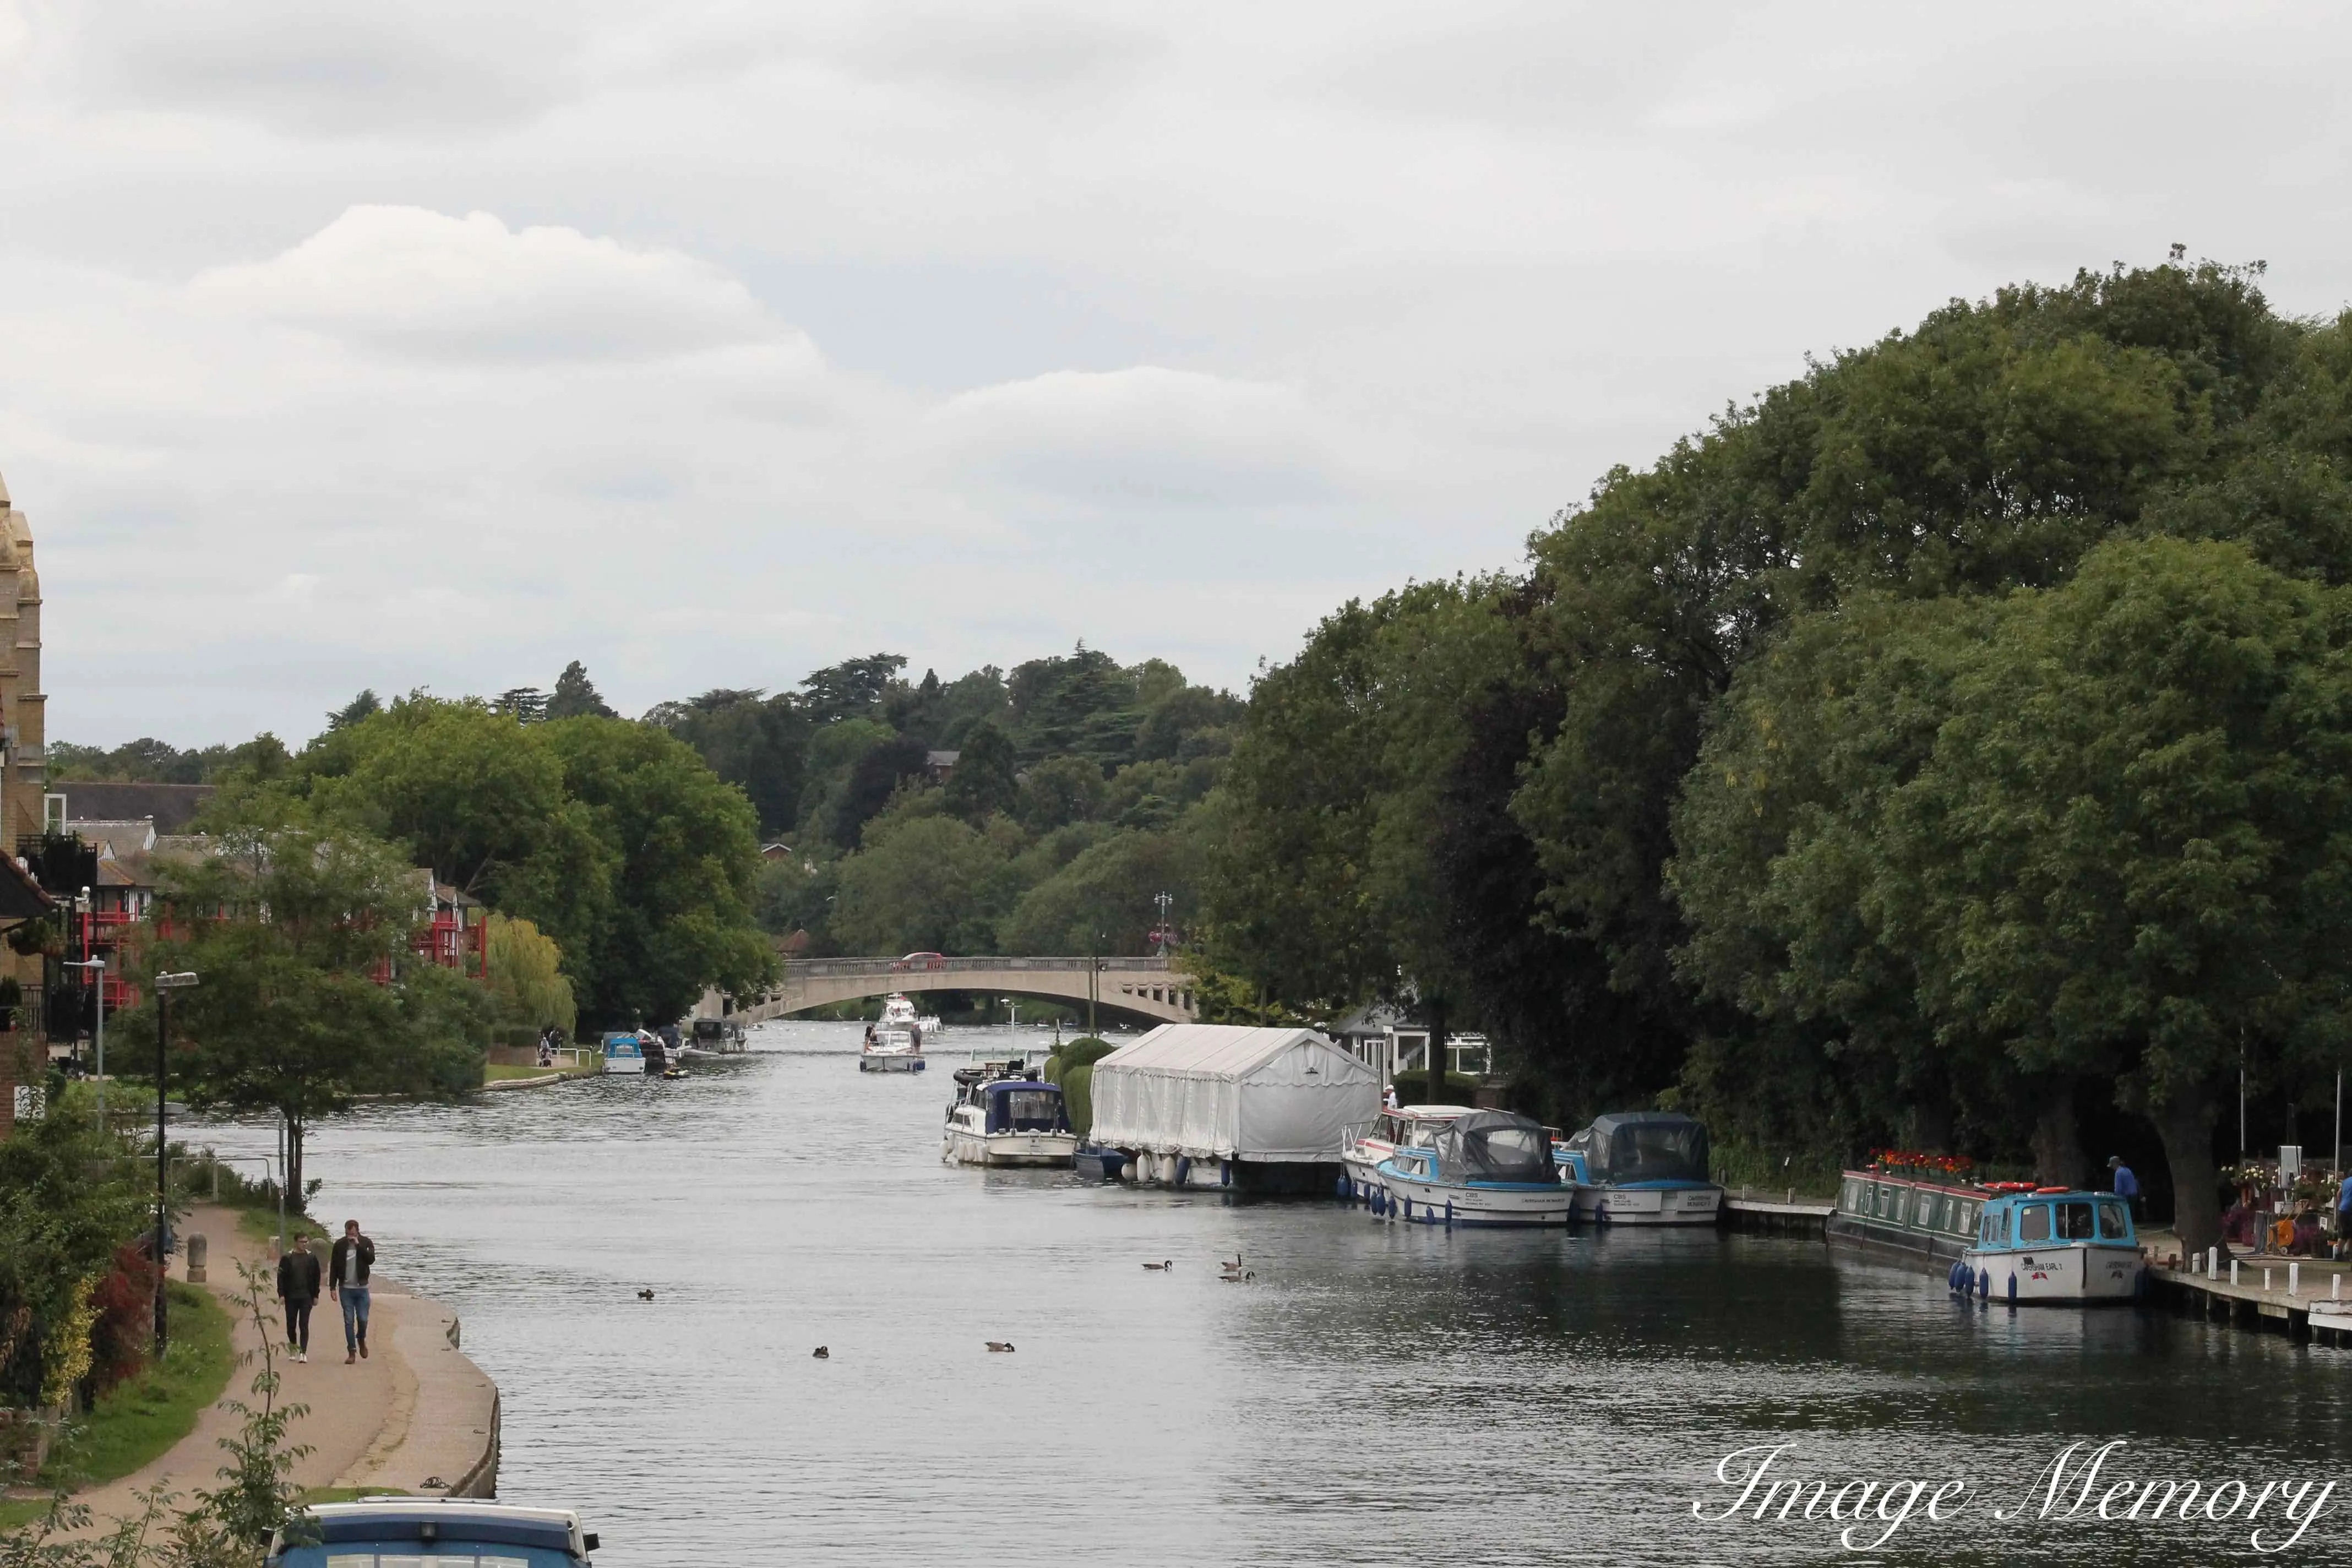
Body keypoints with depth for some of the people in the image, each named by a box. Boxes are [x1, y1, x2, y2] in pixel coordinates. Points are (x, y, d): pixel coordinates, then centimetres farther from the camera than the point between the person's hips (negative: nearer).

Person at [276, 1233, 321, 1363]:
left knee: (304, 1325, -7)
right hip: (291, 1297, 0)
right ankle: (293, 1346, 30)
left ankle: (303, 1352, -11)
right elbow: (281, 1277, 0)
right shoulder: (287, 1258, 0)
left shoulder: (312, 1258, 4)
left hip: (306, 1297, 0)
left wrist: (316, 1296, 6)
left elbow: (316, 1278, 9)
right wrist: (281, 1294, -8)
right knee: (291, 1324, 8)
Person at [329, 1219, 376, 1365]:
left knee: (363, 1319, -2)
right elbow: (333, 1268, 4)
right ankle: (352, 1352, 3)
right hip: (345, 1288, 1)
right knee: (349, 1321, -1)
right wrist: (333, 1287, -1)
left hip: (362, 1288, -1)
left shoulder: (366, 1243, 0)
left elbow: (371, 1260, -16)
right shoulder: (340, 1245, 1)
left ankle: (361, 1340, 28)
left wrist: (358, 1245, -19)